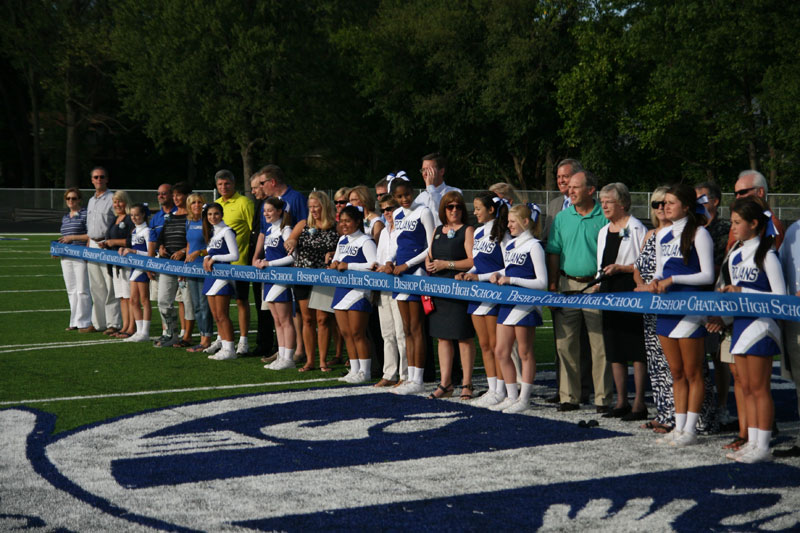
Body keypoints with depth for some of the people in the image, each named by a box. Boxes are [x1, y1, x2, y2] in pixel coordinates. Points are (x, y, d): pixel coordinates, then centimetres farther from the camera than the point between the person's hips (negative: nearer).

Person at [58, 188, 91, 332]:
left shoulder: (85, 214, -6)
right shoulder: (65, 218, 17)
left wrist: (72, 237, -15)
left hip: (81, 256, -8)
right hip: (66, 257, 8)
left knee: (82, 290, -5)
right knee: (71, 291, 10)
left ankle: (84, 322, 0)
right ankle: (74, 322, 16)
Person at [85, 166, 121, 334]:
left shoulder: (112, 199, -5)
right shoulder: (91, 201, 19)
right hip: (92, 246, 8)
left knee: (111, 287, -7)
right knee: (95, 287, 9)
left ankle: (114, 323, -4)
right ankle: (98, 322, 14)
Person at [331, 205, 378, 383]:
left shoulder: (365, 241, -9)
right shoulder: (342, 240, 16)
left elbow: (374, 264, -19)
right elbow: (336, 259, 27)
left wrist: (348, 266, -18)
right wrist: (334, 264, 3)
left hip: (358, 290, -8)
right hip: (341, 288, 8)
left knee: (357, 333, -6)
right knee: (345, 333, 8)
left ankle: (364, 371, 3)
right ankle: (354, 370, 16)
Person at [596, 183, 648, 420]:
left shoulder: (636, 229, -5)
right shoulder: (603, 232, 17)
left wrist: (621, 268, -16)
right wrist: (598, 283, 11)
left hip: (632, 292, -8)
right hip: (609, 293, 8)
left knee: (636, 349, -7)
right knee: (614, 350, 8)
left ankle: (639, 404, -4)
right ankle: (621, 402, 15)